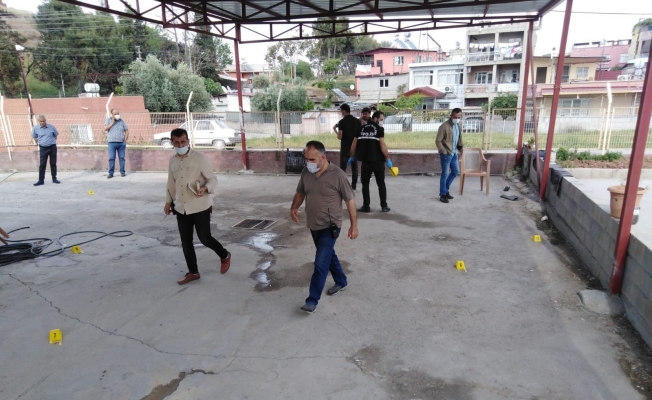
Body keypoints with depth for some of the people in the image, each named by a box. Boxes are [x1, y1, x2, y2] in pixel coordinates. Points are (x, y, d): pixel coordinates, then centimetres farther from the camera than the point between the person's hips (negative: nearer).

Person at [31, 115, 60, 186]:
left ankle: (54, 178, 17)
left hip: (52, 147, 0)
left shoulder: (51, 127, -4)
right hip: (43, 148, 0)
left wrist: (51, 141, 9)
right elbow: (34, 137, 13)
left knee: (53, 163, 7)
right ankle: (41, 180, 2)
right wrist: (41, 142, 9)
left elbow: (55, 135, 11)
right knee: (42, 164, -1)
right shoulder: (35, 128, -3)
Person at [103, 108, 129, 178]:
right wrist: (112, 122, -9)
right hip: (112, 143, -1)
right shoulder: (108, 120, 5)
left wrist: (125, 140, 2)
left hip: (121, 143, 1)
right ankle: (110, 173, 0)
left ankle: (122, 172, 9)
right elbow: (105, 129, -7)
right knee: (111, 158, -3)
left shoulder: (122, 121, 8)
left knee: (122, 158, 2)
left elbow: (127, 130, 10)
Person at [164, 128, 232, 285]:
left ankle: (225, 256, 27)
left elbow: (213, 179, -9)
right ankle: (193, 272, 25)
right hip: (181, 208, 6)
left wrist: (205, 188, -29)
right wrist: (168, 202, 18)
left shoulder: (200, 158, -11)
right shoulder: (172, 160, 6)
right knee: (185, 242, 9)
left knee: (205, 238, -1)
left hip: (200, 207, -5)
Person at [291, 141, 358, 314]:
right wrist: (294, 208, -8)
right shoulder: (306, 173, -2)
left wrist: (354, 225, -8)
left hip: (330, 227, -6)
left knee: (320, 263, -6)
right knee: (329, 255, 22)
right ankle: (341, 282, 43)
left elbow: (350, 201, -10)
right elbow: (300, 193, 12)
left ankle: (312, 300, 5)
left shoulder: (337, 175, -18)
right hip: (313, 226, 6)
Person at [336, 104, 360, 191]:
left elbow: (339, 137, -14)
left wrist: (336, 131, 6)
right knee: (354, 167, 9)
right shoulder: (357, 121, 3)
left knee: (343, 167, 2)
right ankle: (353, 186, 13)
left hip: (345, 147, -4)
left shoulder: (342, 122, -10)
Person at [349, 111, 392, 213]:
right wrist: (388, 159, -7)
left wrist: (352, 157, 19)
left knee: (365, 184, 10)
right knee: (381, 184, 9)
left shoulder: (361, 129, 8)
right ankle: (384, 206, 11)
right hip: (378, 161, -2)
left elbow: (354, 144, 9)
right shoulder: (379, 129, -6)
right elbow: (382, 146, -14)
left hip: (365, 160, 2)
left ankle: (366, 206, 9)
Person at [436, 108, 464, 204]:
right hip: (446, 155, -8)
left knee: (455, 172, 16)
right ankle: (442, 194, 11)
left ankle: (446, 189, 31)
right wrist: (444, 152, -19)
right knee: (445, 174, -1)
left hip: (454, 153, 8)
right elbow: (438, 141, -16)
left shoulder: (458, 125, 7)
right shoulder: (444, 126, -18)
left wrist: (460, 146, 8)